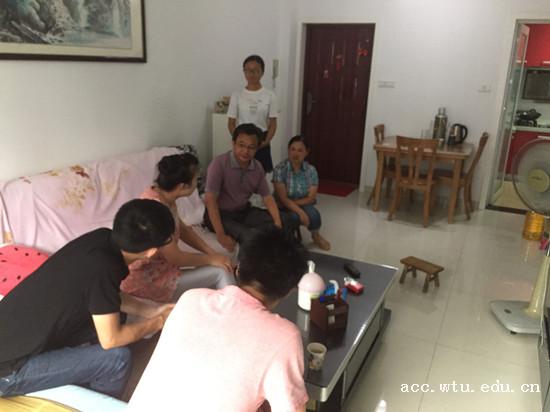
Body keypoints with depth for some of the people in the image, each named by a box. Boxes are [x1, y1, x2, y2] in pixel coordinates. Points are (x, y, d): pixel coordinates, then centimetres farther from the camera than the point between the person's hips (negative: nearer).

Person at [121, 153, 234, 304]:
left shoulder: (164, 197, -2)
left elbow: (183, 230, 10)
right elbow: (175, 258, -23)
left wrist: (212, 253, -1)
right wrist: (211, 259, -9)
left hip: (155, 267, 9)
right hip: (144, 282, -9)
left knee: (222, 266, 5)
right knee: (221, 272, -8)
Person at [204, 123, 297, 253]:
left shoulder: (257, 167, -2)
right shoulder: (219, 164, -21)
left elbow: (267, 197, 1)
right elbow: (210, 199, -26)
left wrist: (278, 223, -17)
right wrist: (221, 235, -33)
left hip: (244, 212, 6)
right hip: (221, 214, -6)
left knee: (286, 223, -7)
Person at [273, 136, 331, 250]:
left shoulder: (311, 170, -7)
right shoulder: (280, 169, -18)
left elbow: (311, 197, -7)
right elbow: (283, 198, -21)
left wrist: (294, 202, -20)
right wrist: (300, 212, -31)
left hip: (303, 204, 3)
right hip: (284, 206, -3)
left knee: (313, 214, -28)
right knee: (295, 216, -33)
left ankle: (316, 236, 6)